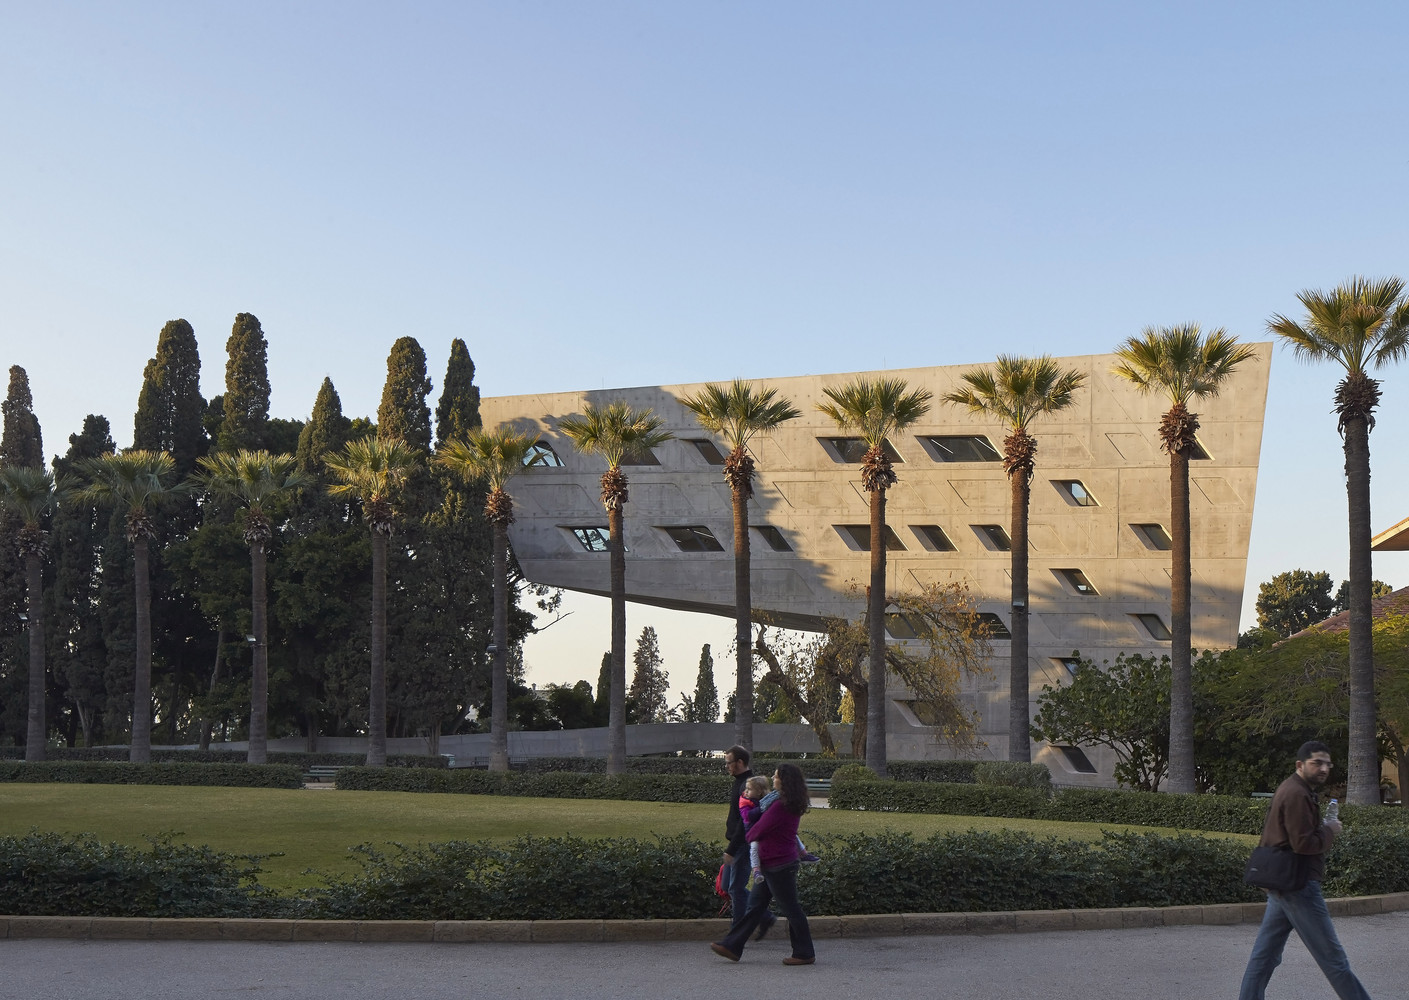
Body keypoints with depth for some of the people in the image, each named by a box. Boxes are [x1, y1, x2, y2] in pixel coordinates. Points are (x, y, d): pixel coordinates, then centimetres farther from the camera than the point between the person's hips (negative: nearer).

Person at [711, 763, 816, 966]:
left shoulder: (780, 808, -22)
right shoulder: (792, 806, 9)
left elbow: (756, 832, -13)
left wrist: (748, 836, 7)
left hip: (779, 866, -10)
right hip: (772, 865, 10)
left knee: (791, 909, 0)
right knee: (755, 905, 11)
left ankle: (804, 953, 11)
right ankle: (732, 946, 14)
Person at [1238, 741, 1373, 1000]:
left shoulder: (1291, 790, 17)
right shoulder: (1297, 794, -16)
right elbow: (1304, 843, -23)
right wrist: (1330, 831, -8)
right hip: (1298, 886, -10)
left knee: (1264, 955, 9)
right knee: (1332, 957, -1)